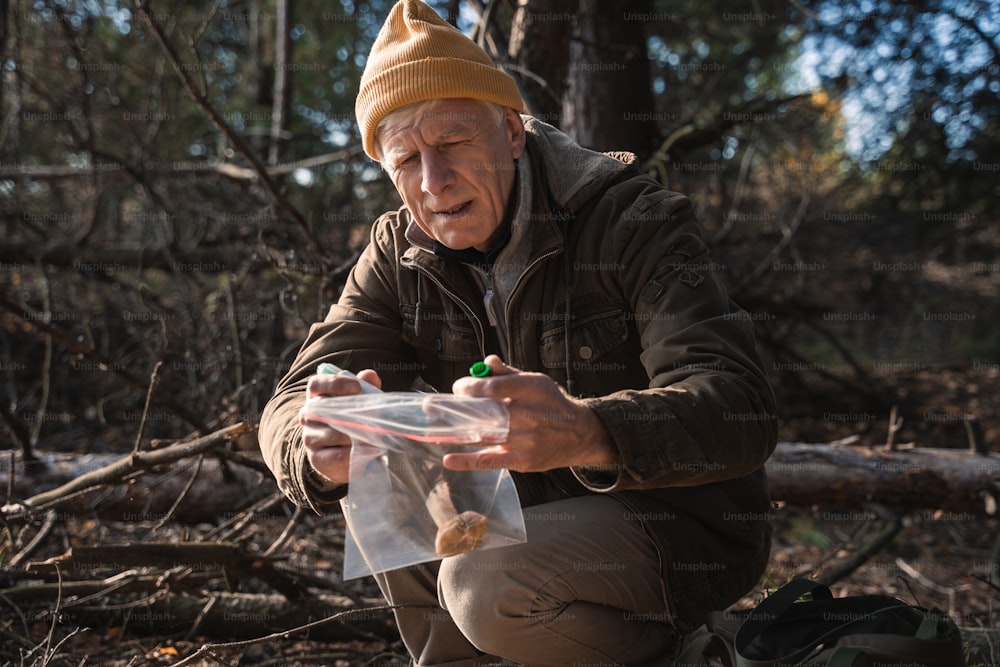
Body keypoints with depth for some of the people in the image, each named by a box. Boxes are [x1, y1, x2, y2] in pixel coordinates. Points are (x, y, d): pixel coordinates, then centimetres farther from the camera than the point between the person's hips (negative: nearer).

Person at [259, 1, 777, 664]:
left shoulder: (633, 221, -20)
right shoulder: (399, 253, -3)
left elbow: (742, 409, -32)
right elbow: (292, 406, -12)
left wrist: (585, 432, -52)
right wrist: (325, 449, -38)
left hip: (686, 518, -5)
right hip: (536, 513, 6)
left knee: (489, 587, -28)